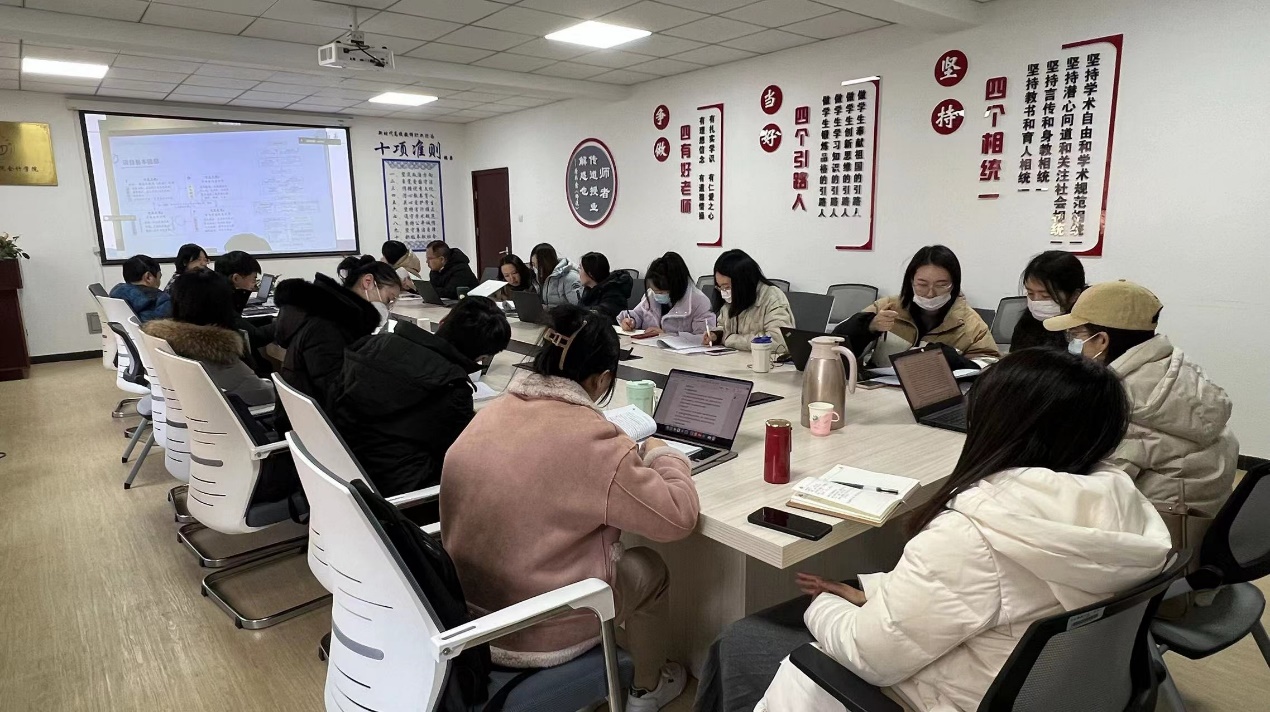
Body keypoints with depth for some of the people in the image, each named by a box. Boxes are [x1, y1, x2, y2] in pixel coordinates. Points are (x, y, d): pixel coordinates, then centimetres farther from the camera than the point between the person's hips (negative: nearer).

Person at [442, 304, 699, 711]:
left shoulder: (489, 415, -4)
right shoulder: (591, 437, -24)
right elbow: (678, 517, -16)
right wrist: (662, 455, 2)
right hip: (536, 633, -6)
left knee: (624, 558, 26)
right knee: (650, 569, 18)